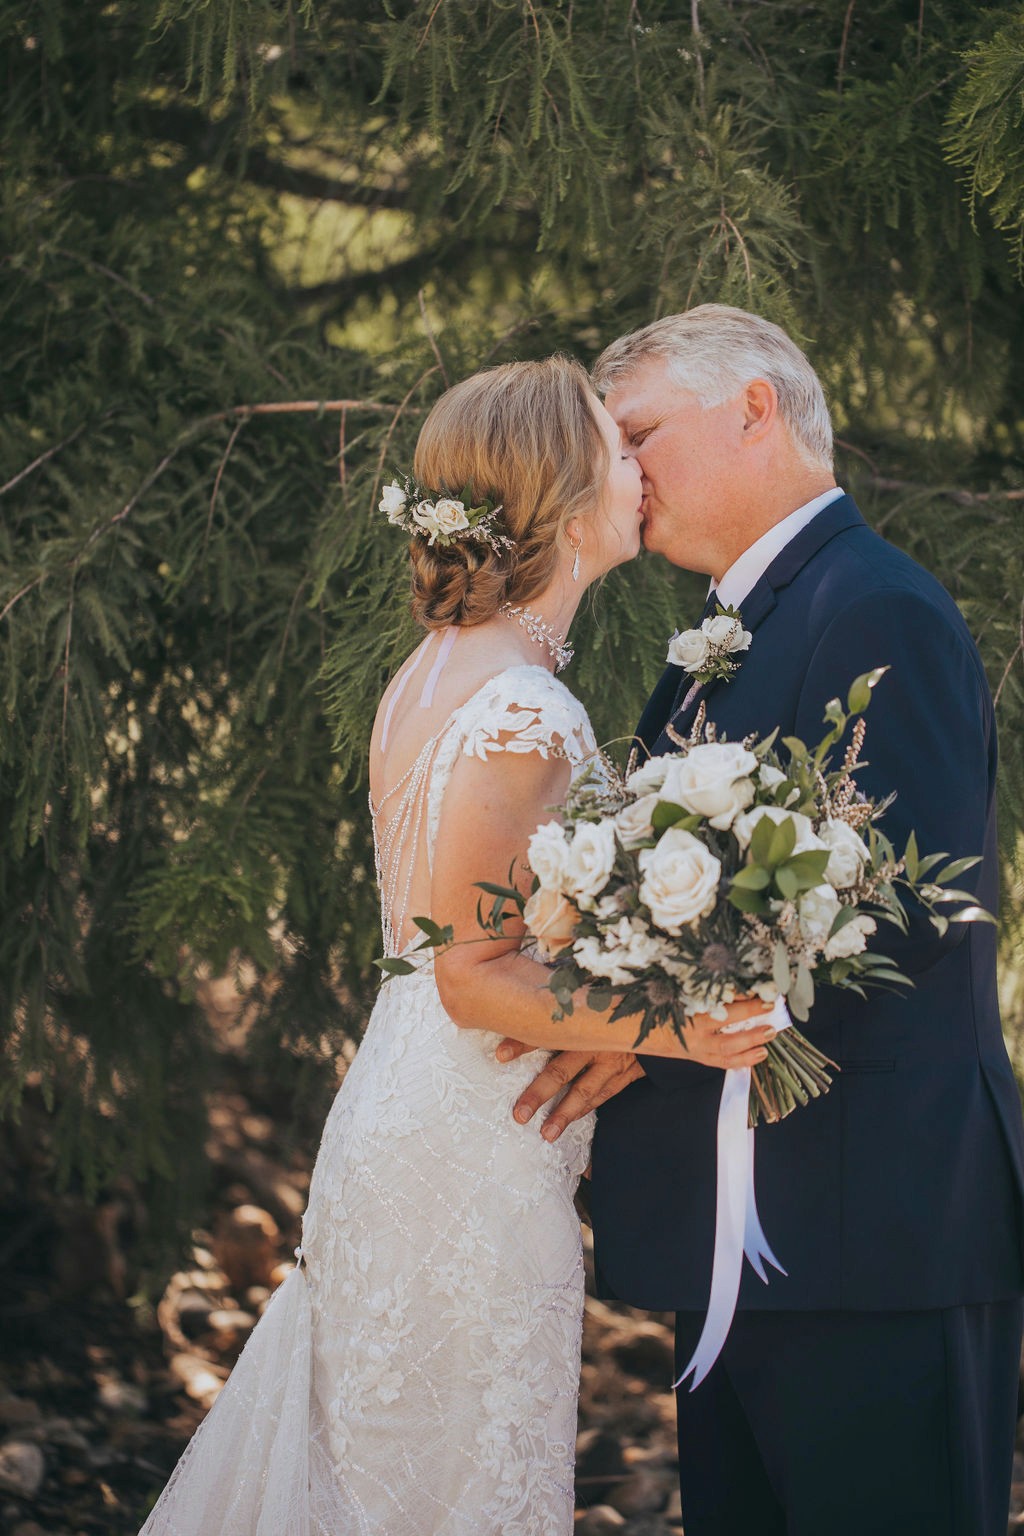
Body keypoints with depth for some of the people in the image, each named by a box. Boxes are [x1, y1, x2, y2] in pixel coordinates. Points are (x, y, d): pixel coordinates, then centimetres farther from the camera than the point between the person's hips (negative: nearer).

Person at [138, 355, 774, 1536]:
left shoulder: (437, 670, 8)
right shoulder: (524, 715, -21)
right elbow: (473, 978, -20)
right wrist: (673, 1029, -29)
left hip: (397, 1120, 9)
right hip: (473, 1159, -9)